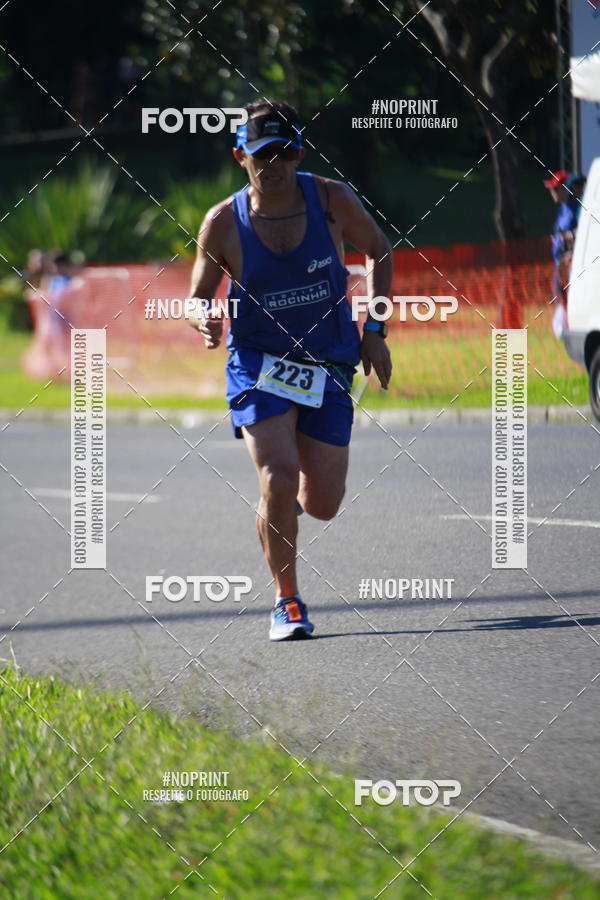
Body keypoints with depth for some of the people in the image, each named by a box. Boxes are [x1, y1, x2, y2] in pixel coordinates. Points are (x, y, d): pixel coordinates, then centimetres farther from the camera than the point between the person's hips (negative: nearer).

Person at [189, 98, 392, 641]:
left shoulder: (332, 200, -6)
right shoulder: (223, 224, -8)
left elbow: (379, 250, 11)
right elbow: (200, 296, 5)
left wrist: (374, 331, 6)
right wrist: (207, 324, -19)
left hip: (328, 369, 2)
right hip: (258, 364, -2)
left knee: (322, 506, 1)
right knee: (279, 479, -22)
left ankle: (282, 503, 41)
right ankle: (287, 602, -2)